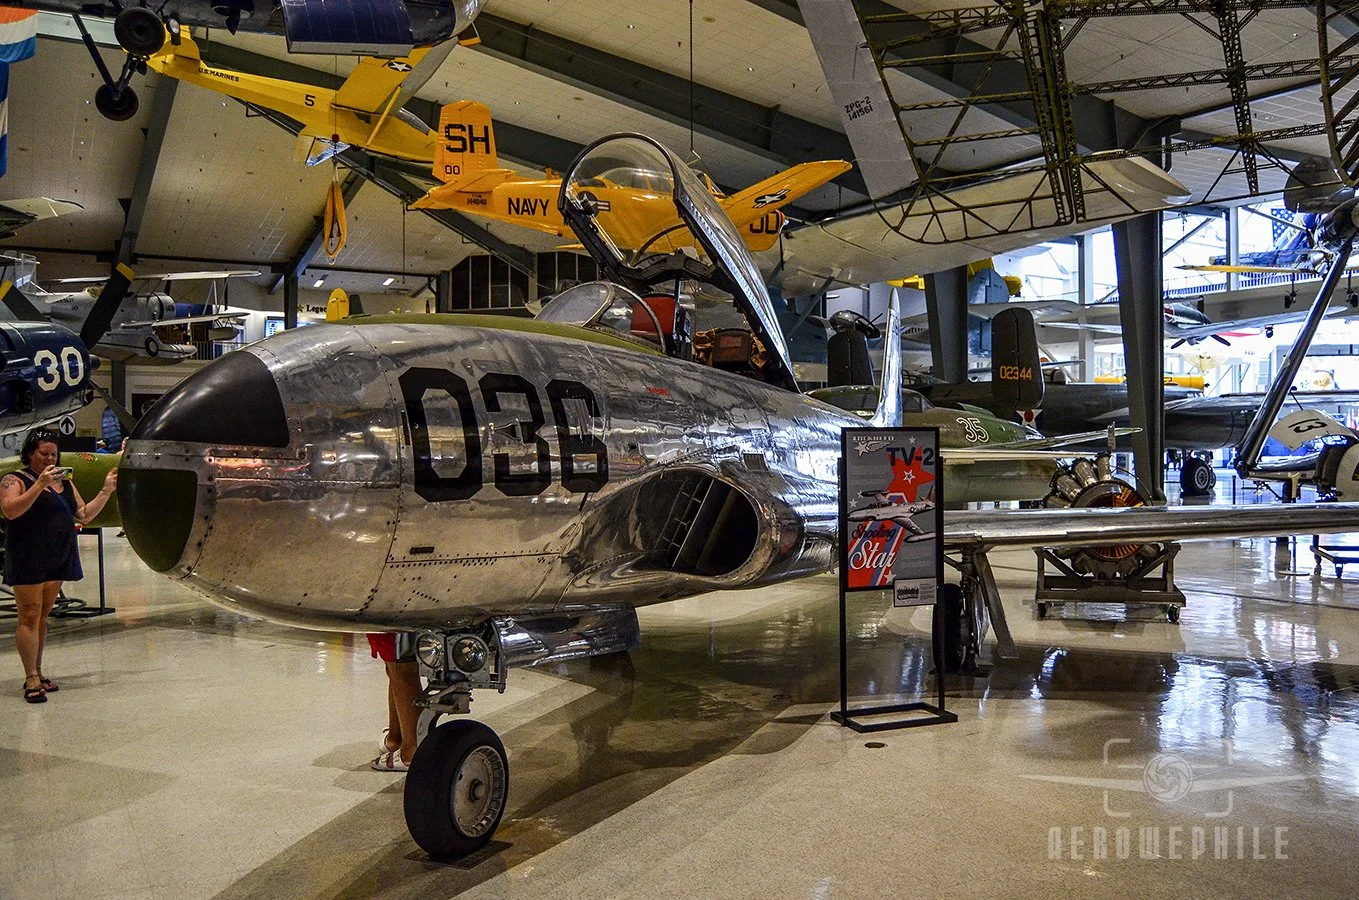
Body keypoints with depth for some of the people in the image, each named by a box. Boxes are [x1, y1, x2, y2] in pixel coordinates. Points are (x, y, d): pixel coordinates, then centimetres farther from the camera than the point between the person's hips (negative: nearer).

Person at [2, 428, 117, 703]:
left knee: (43, 617, 11)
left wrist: (106, 491, 5)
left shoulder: (64, 482, 17)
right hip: (28, 559, -6)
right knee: (30, 617, -6)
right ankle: (31, 680, -6)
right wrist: (39, 485, -24)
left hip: (57, 560, 6)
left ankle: (38, 674, 17)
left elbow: (84, 515, 16)